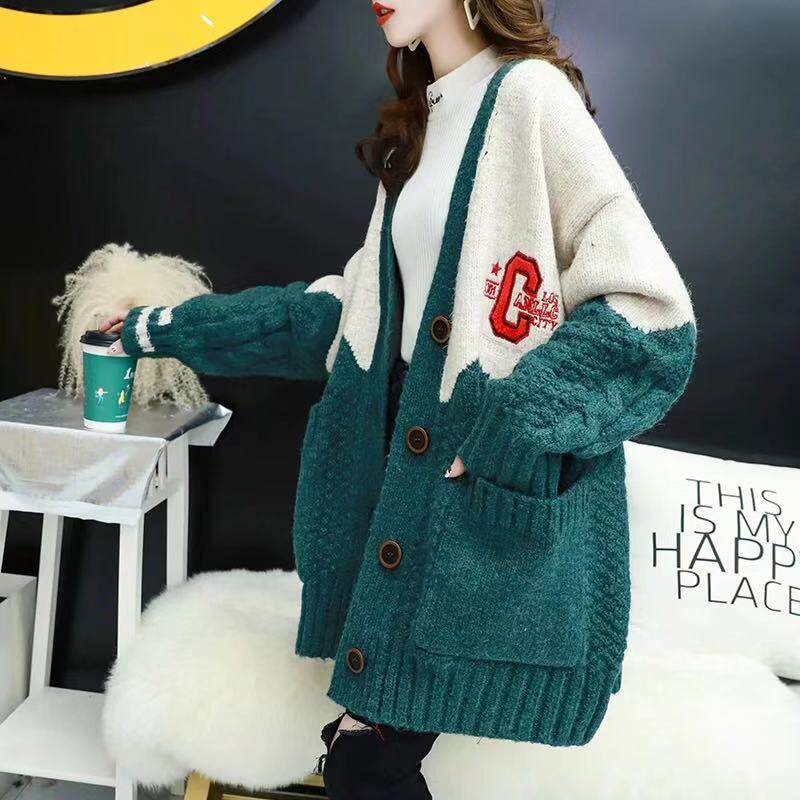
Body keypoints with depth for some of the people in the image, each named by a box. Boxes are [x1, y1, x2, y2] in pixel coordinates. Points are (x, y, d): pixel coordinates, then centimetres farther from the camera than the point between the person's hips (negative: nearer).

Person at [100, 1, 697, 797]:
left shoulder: (529, 93, -7)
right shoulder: (423, 128, 17)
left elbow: (649, 309, -13)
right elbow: (348, 310, 19)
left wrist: (497, 434, -19)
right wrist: (169, 330, 22)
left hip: (508, 505, -7)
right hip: (412, 487, 7)